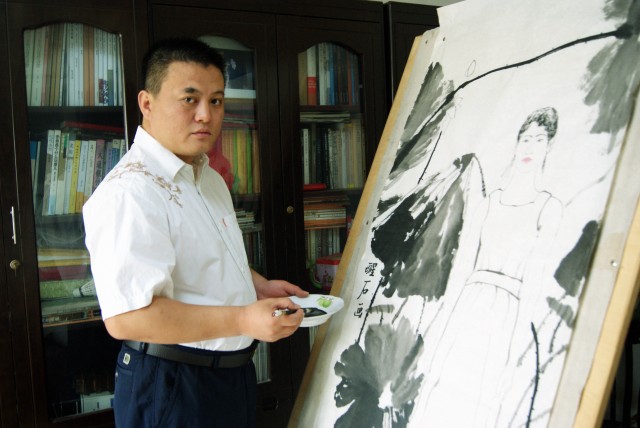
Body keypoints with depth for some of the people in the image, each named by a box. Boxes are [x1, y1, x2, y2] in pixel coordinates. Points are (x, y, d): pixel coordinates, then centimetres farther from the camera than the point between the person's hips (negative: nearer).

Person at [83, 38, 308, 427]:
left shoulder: (208, 178, 9)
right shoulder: (129, 192, -24)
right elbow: (126, 316, -31)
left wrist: (258, 286, 6)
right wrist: (243, 320, -29)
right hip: (172, 386, -9)